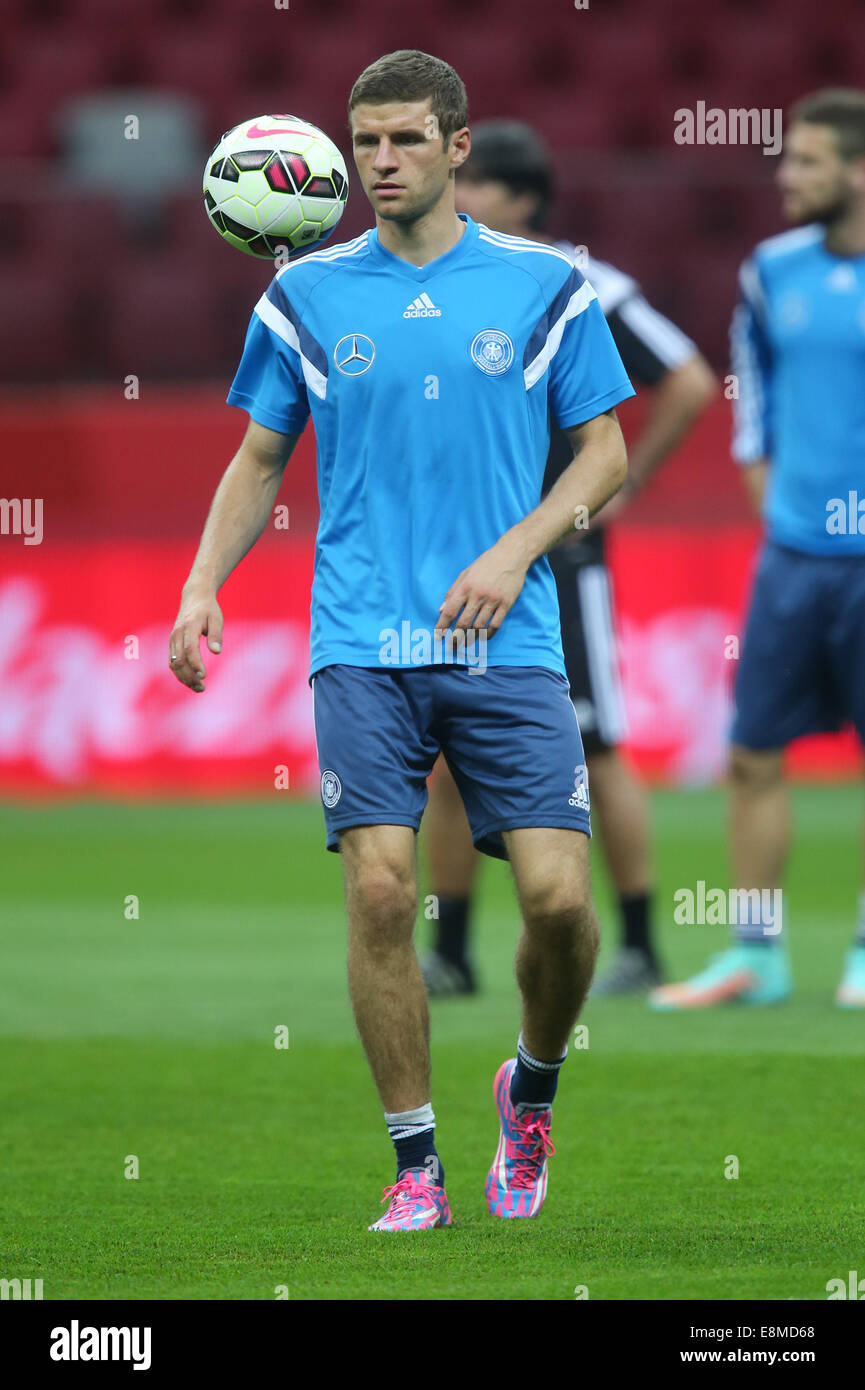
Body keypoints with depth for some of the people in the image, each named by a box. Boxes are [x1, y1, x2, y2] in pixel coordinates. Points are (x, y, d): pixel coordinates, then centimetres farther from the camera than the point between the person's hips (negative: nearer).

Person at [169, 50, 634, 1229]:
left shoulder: (544, 286, 4)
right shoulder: (307, 296, 7)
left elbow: (605, 452, 7)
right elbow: (261, 459, 14)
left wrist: (515, 551, -8)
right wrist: (203, 585, 0)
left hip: (507, 644, 0)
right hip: (364, 647, 0)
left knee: (557, 891, -10)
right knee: (381, 889, -12)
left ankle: (533, 1087, 20)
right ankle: (417, 1167, -1)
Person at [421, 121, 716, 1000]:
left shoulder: (582, 291, -8)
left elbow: (689, 384, -4)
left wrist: (622, 485, -3)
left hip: (556, 557, -5)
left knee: (595, 754, -1)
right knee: (447, 761, 2)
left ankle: (639, 950, 8)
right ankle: (449, 954, 9)